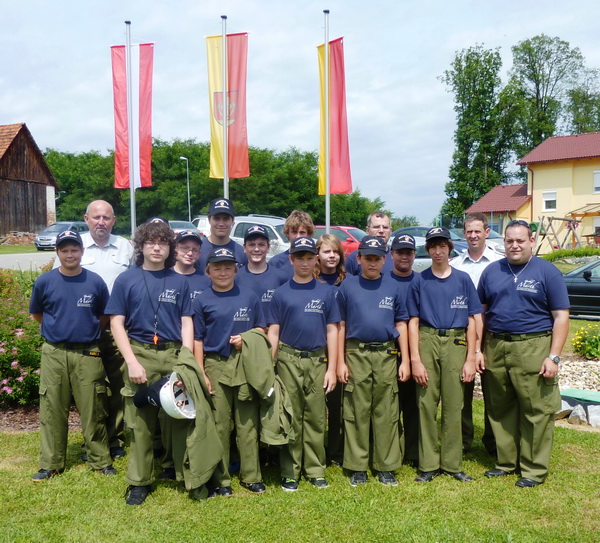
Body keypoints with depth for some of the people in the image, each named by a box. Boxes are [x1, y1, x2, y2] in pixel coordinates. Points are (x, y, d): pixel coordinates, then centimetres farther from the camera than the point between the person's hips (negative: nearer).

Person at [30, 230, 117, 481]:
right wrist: (58, 329, 12)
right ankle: (51, 464, 21)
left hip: (88, 354, -1)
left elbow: (104, 315, 11)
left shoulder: (95, 282, -1)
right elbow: (36, 314, 15)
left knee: (93, 410, 4)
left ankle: (101, 461, 17)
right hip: (54, 354, 1)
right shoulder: (44, 282, 0)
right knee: (52, 410, 8)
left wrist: (88, 330, 5)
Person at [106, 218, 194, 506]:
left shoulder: (179, 281, 7)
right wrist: (132, 361, -10)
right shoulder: (126, 280, 3)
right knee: (140, 423, 7)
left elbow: (187, 322, 6)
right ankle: (139, 482, 20)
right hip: (140, 354, -1)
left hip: (174, 355, 1)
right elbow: (116, 323, 0)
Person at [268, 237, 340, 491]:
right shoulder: (281, 293, 5)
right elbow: (273, 331, 4)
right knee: (290, 417, 5)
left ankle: (316, 470, 18)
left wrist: (331, 368, 0)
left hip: (317, 360, 1)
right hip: (288, 360, -1)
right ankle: (289, 472, 15)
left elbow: (332, 331, 6)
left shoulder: (326, 292, 7)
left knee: (316, 418, 6)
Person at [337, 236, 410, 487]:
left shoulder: (393, 287, 8)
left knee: (386, 413, 6)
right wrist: (340, 361, -1)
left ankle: (386, 467, 17)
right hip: (356, 355, -1)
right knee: (357, 412, 5)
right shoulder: (348, 286, 4)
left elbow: (401, 325, 9)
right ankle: (357, 467, 16)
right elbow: (341, 326, 4)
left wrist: (405, 360, 4)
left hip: (386, 356, 1)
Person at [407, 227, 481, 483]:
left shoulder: (463, 279, 7)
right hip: (426, 342, 0)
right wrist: (415, 360, -5)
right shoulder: (419, 281, 6)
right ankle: (428, 465, 13)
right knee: (426, 405, 2)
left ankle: (452, 464, 17)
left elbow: (471, 321, 6)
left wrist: (470, 358, -1)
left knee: (453, 406, 4)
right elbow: (413, 322, 3)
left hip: (456, 343, 0)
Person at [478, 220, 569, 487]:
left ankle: (534, 469, 15)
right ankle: (506, 461, 26)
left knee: (537, 411, 1)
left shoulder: (547, 272, 0)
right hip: (496, 348, 4)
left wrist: (553, 356, -11)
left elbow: (561, 316, -3)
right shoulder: (492, 271, 11)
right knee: (500, 409, 12)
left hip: (533, 349, -4)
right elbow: (481, 312, 14)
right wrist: (480, 349, 6)